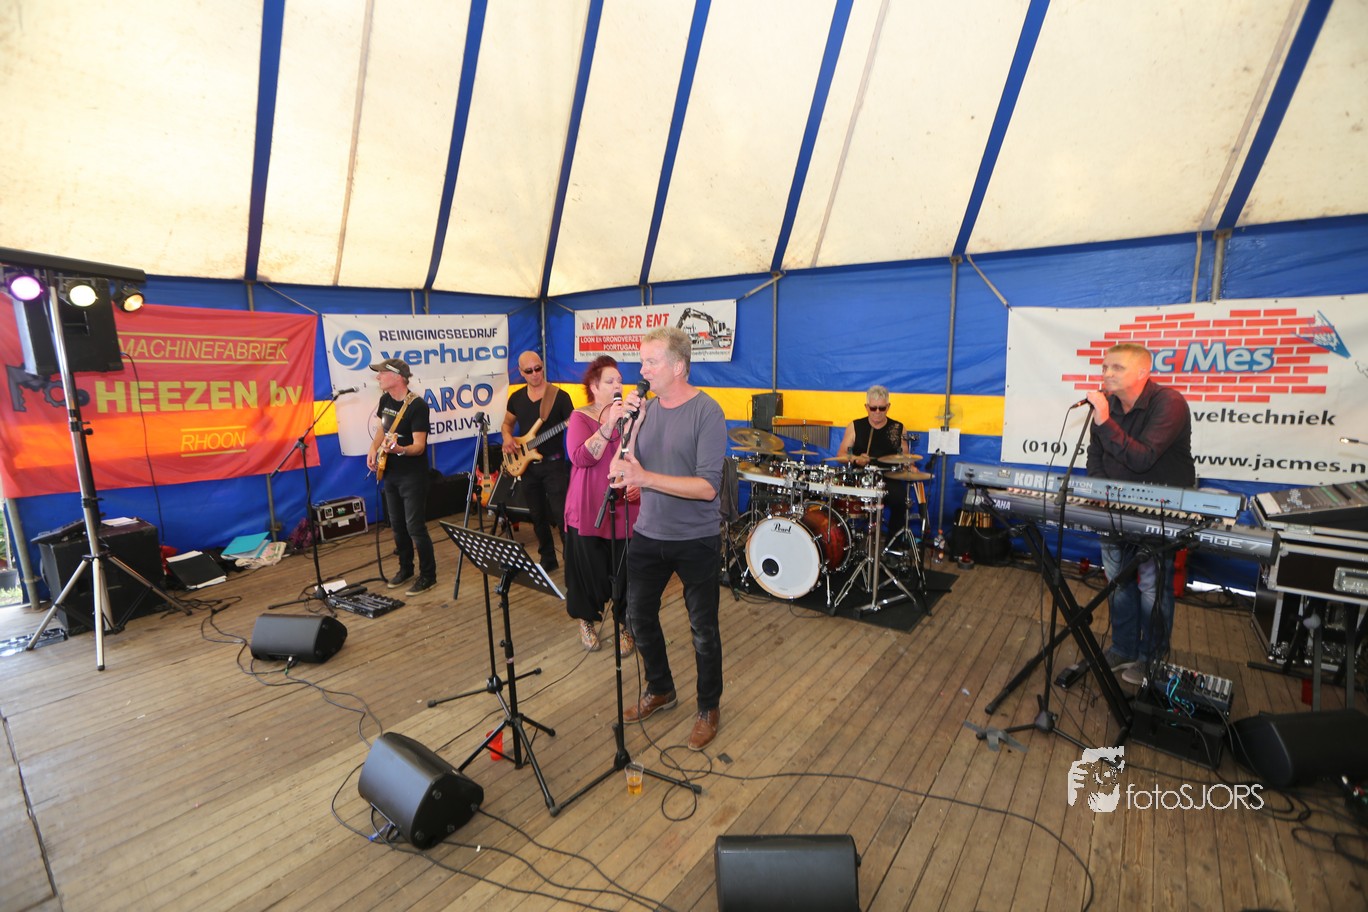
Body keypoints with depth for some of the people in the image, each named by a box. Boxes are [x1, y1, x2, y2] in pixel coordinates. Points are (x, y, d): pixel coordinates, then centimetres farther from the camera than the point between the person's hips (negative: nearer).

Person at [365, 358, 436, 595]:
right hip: (390, 474, 8)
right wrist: (373, 449, 5)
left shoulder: (417, 405, -21)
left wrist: (399, 449, -43)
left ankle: (428, 576, 9)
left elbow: (419, 446, -23)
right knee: (397, 525, 16)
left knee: (415, 527, -5)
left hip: (413, 476, -8)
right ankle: (406, 569, 33)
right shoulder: (385, 399, 3)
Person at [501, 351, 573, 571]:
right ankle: (548, 558, 29)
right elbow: (507, 423, 22)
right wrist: (507, 438, 1)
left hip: (553, 464, -5)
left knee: (562, 515, -8)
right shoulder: (516, 398, 7)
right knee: (538, 516, 14)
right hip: (526, 465, 5)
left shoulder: (560, 396, -7)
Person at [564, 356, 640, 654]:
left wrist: (640, 482, -10)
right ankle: (587, 621, 35)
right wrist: (609, 424, -24)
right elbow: (581, 457, -19)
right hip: (588, 511, -1)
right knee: (589, 568, 9)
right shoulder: (580, 417, -2)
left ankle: (626, 627, 27)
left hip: (626, 509, 2)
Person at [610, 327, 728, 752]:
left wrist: (645, 477, -31)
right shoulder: (646, 407, 0)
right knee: (639, 616, 18)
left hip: (696, 541, -5)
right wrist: (632, 426, -16)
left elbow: (707, 487, -25)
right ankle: (660, 690, 44)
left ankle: (709, 708, 34)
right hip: (648, 535, 6)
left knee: (703, 629, 10)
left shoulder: (706, 412, -17)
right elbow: (623, 472, -3)